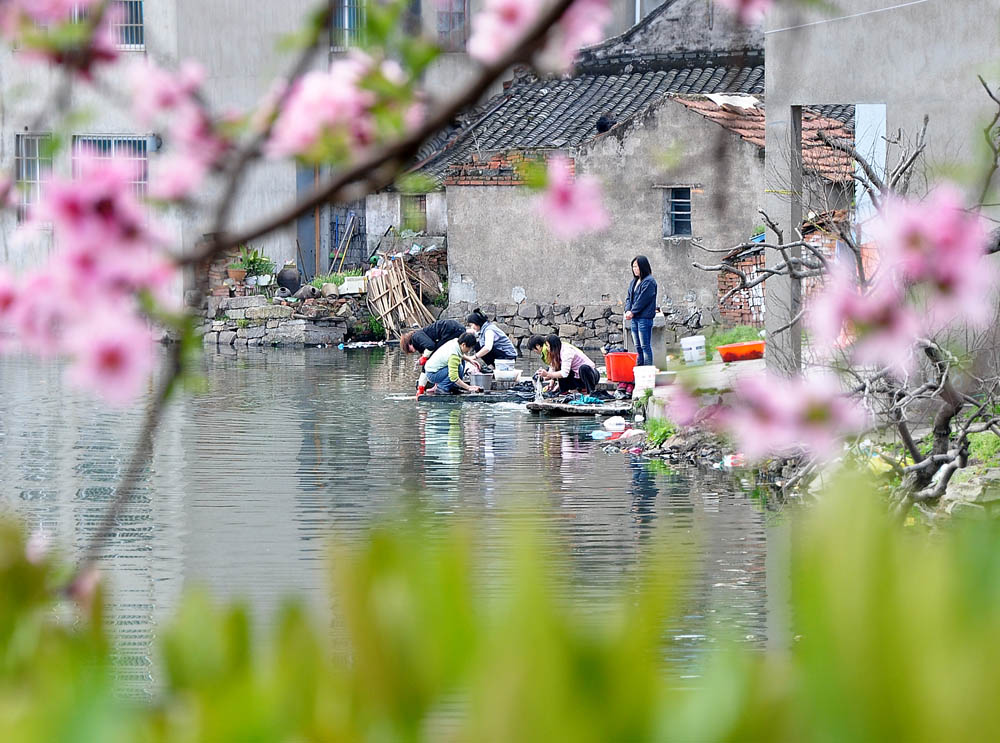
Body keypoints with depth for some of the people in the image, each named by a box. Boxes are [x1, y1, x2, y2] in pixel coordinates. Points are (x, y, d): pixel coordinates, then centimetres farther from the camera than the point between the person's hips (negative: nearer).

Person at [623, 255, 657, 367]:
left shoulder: (649, 282, -10)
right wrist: (628, 310, -2)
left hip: (645, 318, -9)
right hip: (635, 318, 9)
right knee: (638, 347, 11)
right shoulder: (634, 282, 16)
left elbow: (643, 299, -15)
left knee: (645, 346, -7)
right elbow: (629, 297, 15)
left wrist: (632, 312, -11)